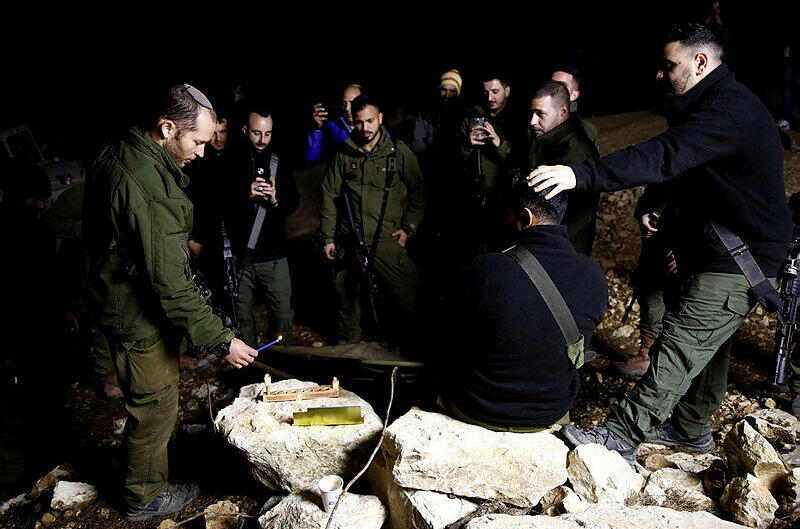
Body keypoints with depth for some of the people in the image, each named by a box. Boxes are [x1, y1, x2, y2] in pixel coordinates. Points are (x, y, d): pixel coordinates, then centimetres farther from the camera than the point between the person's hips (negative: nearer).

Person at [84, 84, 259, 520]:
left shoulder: (120, 154, 2)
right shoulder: (146, 185, -32)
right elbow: (170, 283, -32)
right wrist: (220, 340, -26)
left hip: (123, 300, 10)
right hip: (140, 318, -10)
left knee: (149, 401, 25)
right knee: (154, 406, 9)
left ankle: (142, 480, 46)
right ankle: (144, 497, 32)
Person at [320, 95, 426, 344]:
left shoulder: (399, 152, 1)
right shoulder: (344, 154, 6)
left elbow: (418, 192, 9)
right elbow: (329, 195, 10)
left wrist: (408, 228, 1)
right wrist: (327, 237, 6)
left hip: (387, 240, -2)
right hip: (349, 240, 2)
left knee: (407, 297, -3)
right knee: (345, 295, 13)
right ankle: (346, 341, 37)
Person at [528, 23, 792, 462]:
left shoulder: (729, 109, -21)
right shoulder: (723, 103, 14)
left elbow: (664, 157, -35)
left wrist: (581, 175, -42)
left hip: (739, 260, -11)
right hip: (724, 251, 11)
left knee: (679, 347, -11)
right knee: (706, 344, 18)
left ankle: (621, 435, -8)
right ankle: (692, 428, 33)